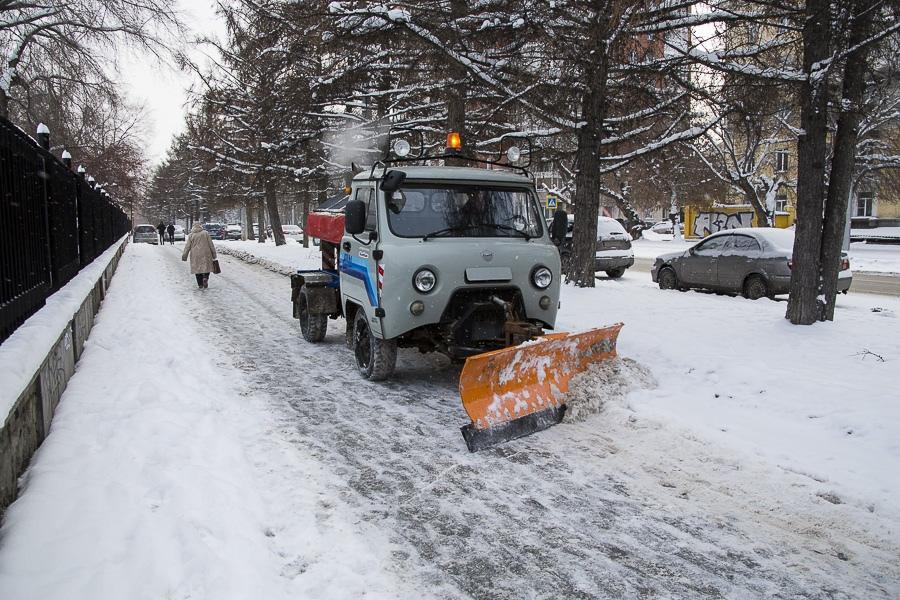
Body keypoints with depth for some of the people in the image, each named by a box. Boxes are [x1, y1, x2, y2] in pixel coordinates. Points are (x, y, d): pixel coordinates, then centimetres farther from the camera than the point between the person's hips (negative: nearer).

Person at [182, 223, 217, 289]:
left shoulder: (191, 235, 3)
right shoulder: (205, 233, 0)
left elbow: (187, 247, 3)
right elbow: (211, 244, 0)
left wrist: (184, 255, 10)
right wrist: (214, 254, 6)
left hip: (195, 256, 1)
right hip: (205, 254, -1)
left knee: (197, 268, 9)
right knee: (206, 267, 9)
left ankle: (200, 285, 9)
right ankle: (205, 278, -18)